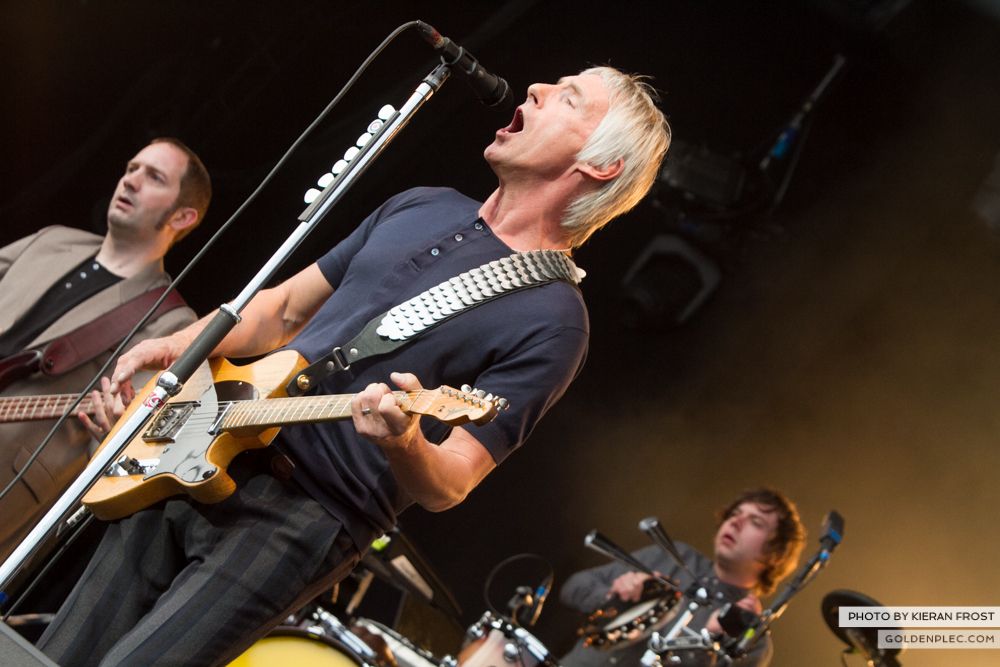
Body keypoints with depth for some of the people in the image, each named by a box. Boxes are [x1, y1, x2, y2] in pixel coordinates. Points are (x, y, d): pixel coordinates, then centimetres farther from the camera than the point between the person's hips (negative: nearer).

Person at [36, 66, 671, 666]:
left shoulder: (551, 317, -11)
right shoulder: (421, 206, 10)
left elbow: (447, 488, -14)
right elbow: (288, 307, 20)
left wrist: (404, 443, -36)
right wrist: (177, 345, 5)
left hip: (306, 526, -6)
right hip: (200, 463, 7)